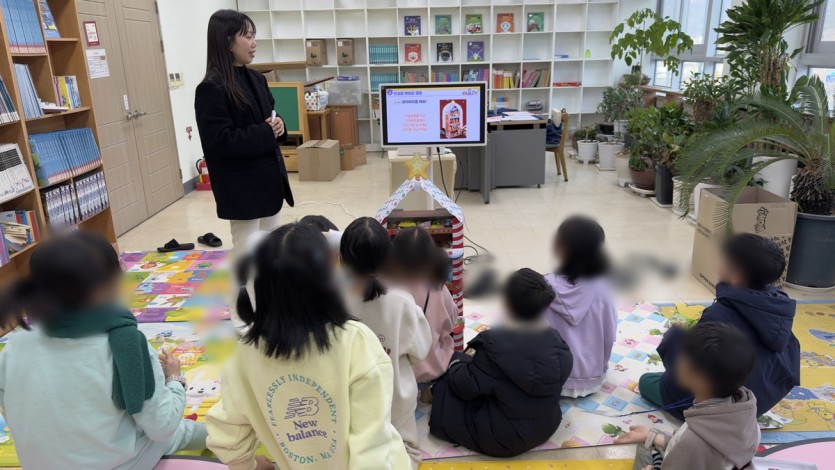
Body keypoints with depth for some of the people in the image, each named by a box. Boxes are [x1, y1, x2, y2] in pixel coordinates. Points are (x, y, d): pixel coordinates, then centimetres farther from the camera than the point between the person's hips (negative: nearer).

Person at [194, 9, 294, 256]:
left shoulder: (255, 79, 9)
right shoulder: (211, 89, -15)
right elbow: (220, 141, -21)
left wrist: (278, 125, -4)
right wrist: (266, 133, -19)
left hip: (269, 177, 8)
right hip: (241, 186, -8)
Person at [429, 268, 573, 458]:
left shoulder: (495, 345, -31)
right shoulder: (557, 343, -16)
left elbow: (465, 387, -19)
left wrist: (456, 363, 3)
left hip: (503, 440, -6)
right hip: (547, 428, 6)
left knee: (446, 385, 11)